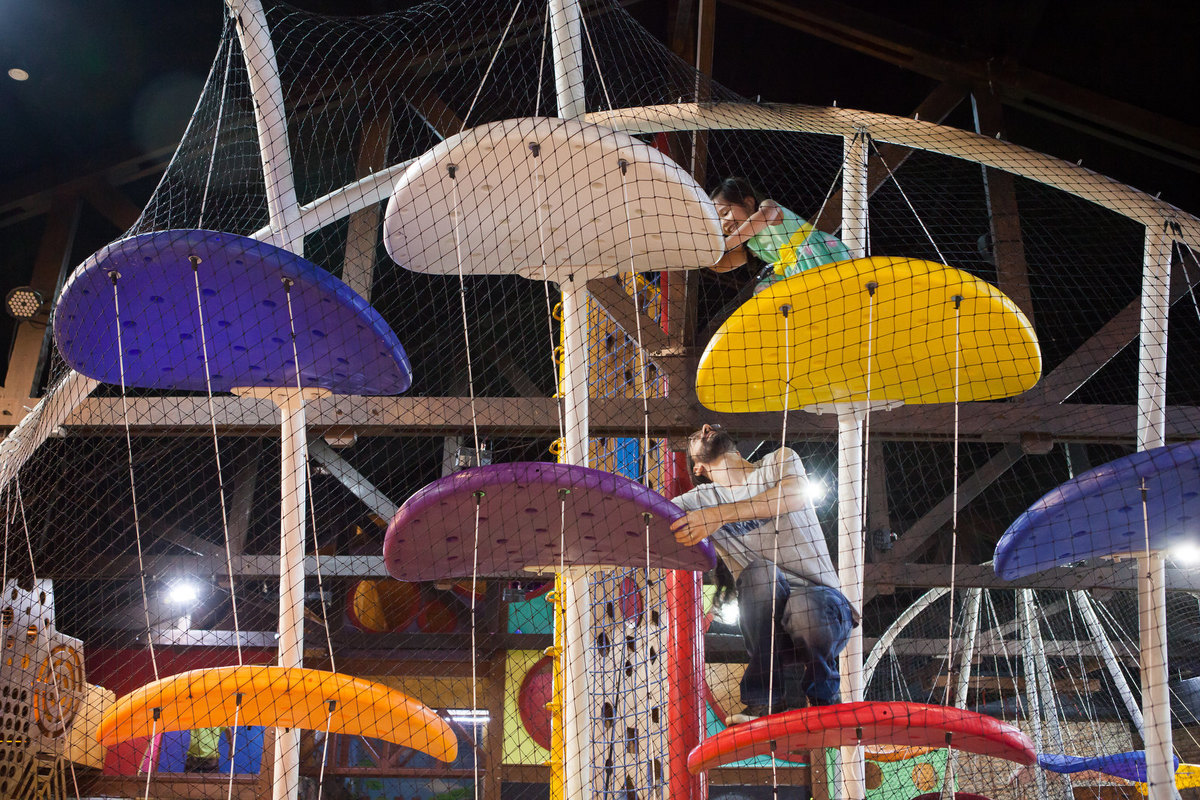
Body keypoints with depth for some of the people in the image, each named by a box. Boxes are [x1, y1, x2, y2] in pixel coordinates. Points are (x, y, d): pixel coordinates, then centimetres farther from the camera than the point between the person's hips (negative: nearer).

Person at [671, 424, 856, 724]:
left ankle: (823, 694, -4)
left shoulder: (780, 461, 9)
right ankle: (769, 699, -21)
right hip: (768, 624, 1)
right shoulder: (702, 499, 14)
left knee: (803, 606, -35)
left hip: (824, 603, -1)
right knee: (761, 571, -30)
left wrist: (720, 514, -24)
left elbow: (796, 494, -16)